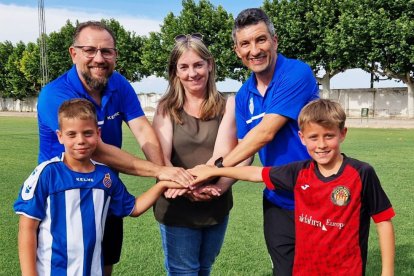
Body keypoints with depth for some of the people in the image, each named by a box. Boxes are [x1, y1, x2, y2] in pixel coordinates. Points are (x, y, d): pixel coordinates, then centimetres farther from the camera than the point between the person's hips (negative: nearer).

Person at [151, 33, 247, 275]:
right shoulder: (167, 108, -2)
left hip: (217, 207, 2)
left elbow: (224, 154, -14)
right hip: (177, 208, -1)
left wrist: (220, 186, -33)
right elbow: (160, 156, -13)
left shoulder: (227, 105, -1)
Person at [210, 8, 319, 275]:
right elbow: (244, 151, 3)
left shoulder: (297, 74, -16)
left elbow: (265, 133, -23)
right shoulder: (243, 96, 5)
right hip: (278, 202, 6)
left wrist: (218, 166, -17)